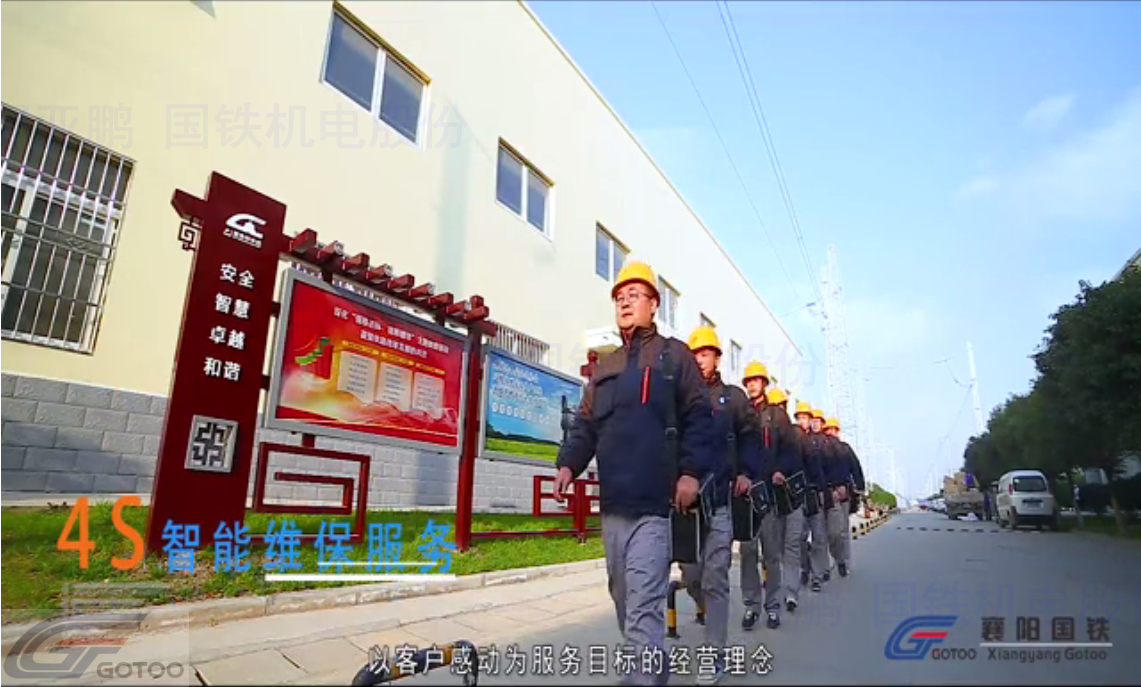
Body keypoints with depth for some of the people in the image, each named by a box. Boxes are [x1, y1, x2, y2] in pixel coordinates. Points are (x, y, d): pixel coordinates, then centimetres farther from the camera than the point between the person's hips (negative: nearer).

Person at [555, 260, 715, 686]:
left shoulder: (673, 355, 6)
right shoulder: (604, 367, 20)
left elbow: (698, 418, -2)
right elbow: (585, 426, 15)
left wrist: (691, 471, -13)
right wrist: (568, 464, -1)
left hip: (653, 503, -6)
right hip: (612, 503, 6)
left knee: (643, 604, -10)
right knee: (624, 598, 18)